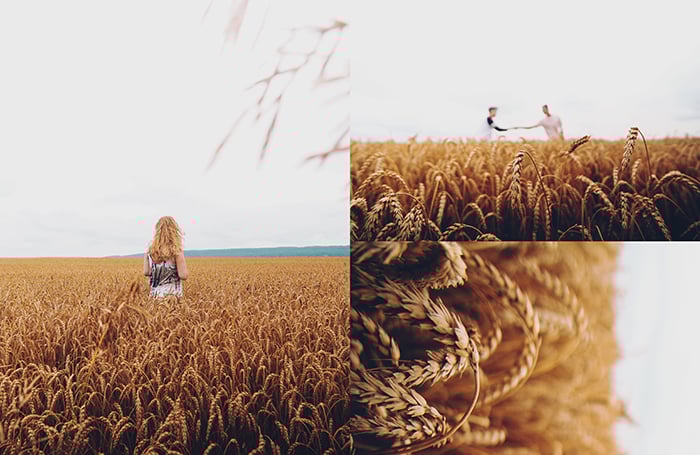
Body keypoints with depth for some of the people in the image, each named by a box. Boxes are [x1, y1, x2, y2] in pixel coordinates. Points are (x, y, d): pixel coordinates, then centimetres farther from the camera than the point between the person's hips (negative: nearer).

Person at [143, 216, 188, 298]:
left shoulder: (149, 251, 1)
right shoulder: (177, 251, -12)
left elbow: (146, 272, 5)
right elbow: (183, 276, -14)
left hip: (155, 294, 4)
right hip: (172, 295, -4)